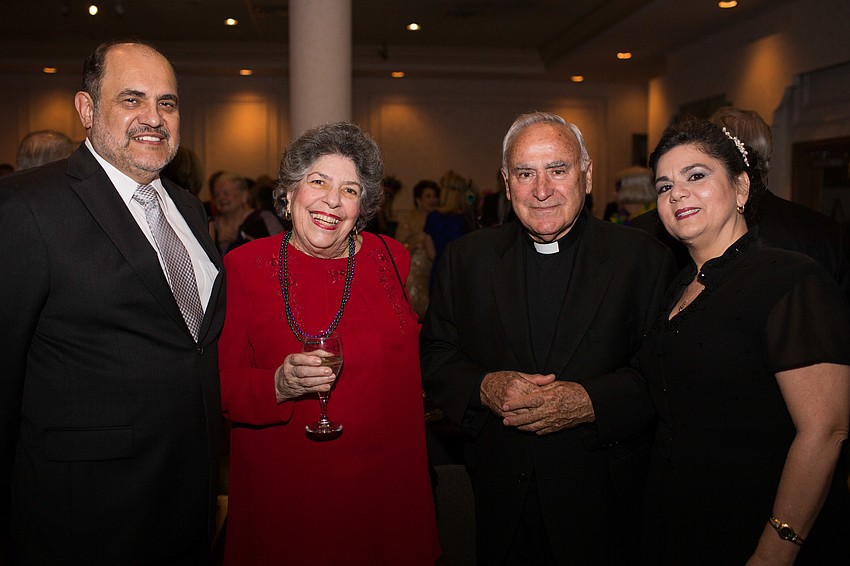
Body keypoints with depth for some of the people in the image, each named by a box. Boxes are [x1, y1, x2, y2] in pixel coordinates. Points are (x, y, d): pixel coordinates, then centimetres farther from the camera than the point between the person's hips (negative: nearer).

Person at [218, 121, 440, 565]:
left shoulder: (390, 259, 1)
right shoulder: (245, 266, -6)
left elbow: (408, 369, 6)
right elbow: (222, 384, -5)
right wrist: (277, 385, -23)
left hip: (382, 479, 2)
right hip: (281, 491, -2)